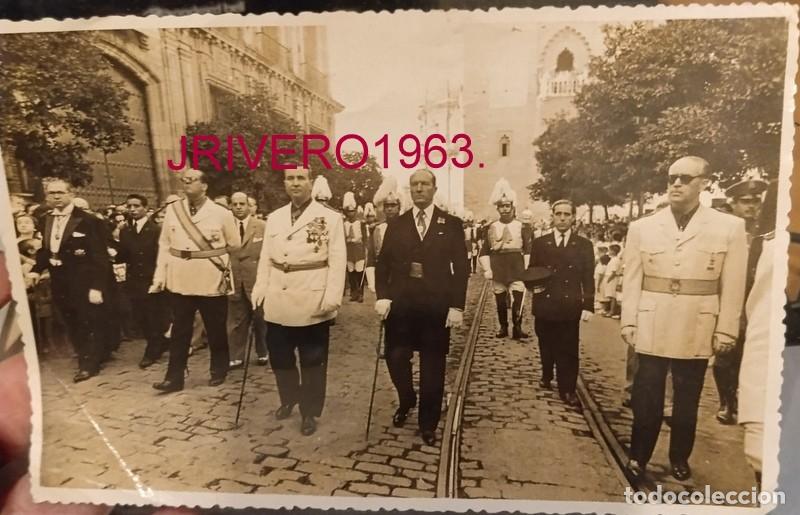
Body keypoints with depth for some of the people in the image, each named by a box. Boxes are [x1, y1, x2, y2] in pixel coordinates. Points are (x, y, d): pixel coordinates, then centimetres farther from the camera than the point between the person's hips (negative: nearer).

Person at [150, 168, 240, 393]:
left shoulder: (221, 213, -4)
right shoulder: (173, 210, 4)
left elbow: (235, 244, 6)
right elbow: (164, 245, 5)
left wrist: (214, 252, -1)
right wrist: (160, 276, 0)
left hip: (212, 281, -2)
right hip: (180, 281, 2)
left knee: (216, 330, 10)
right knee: (179, 331, 9)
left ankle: (219, 371, 27)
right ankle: (174, 377, 18)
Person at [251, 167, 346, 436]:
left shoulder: (330, 217, -4)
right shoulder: (274, 218, 12)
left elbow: (338, 261, -9)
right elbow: (265, 258, 13)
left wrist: (332, 297, -16)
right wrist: (260, 289, 3)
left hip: (313, 301, -4)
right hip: (278, 301, 5)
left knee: (312, 360, 8)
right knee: (279, 356, 16)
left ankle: (310, 411, 26)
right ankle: (288, 398, 41)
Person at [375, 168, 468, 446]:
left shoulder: (451, 224, 3)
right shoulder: (396, 225, 9)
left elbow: (460, 268, 0)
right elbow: (383, 264, 7)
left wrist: (457, 306, -6)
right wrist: (382, 296, -6)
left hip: (436, 307, -1)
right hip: (400, 305, 2)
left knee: (432, 366, 6)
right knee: (395, 357, 0)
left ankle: (428, 423, 24)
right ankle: (406, 401, 32)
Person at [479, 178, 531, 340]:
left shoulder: (522, 227, 4)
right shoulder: (491, 228, 6)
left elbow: (528, 250, 2)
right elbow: (484, 251, 5)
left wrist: (527, 269, -7)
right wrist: (486, 269, -4)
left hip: (517, 268, -1)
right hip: (498, 269, 2)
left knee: (518, 297, -9)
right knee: (500, 300, 7)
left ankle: (517, 328, 0)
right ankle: (503, 327, 21)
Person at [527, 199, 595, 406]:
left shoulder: (584, 245, 5)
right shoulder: (539, 243, 6)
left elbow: (588, 278, 3)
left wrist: (588, 306, -3)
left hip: (570, 307, -1)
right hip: (544, 306, 1)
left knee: (569, 351, 1)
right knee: (546, 347, 14)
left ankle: (567, 390, 12)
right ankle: (546, 376, 38)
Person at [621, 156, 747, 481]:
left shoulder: (730, 227, -1)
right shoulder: (642, 227, 1)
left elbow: (733, 286, -1)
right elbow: (632, 281, 2)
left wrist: (725, 331, -2)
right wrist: (628, 323, -1)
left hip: (697, 331, 0)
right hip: (651, 329, 0)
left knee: (687, 400, 15)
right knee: (646, 398, 8)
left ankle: (679, 459, 34)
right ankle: (638, 456, 24)